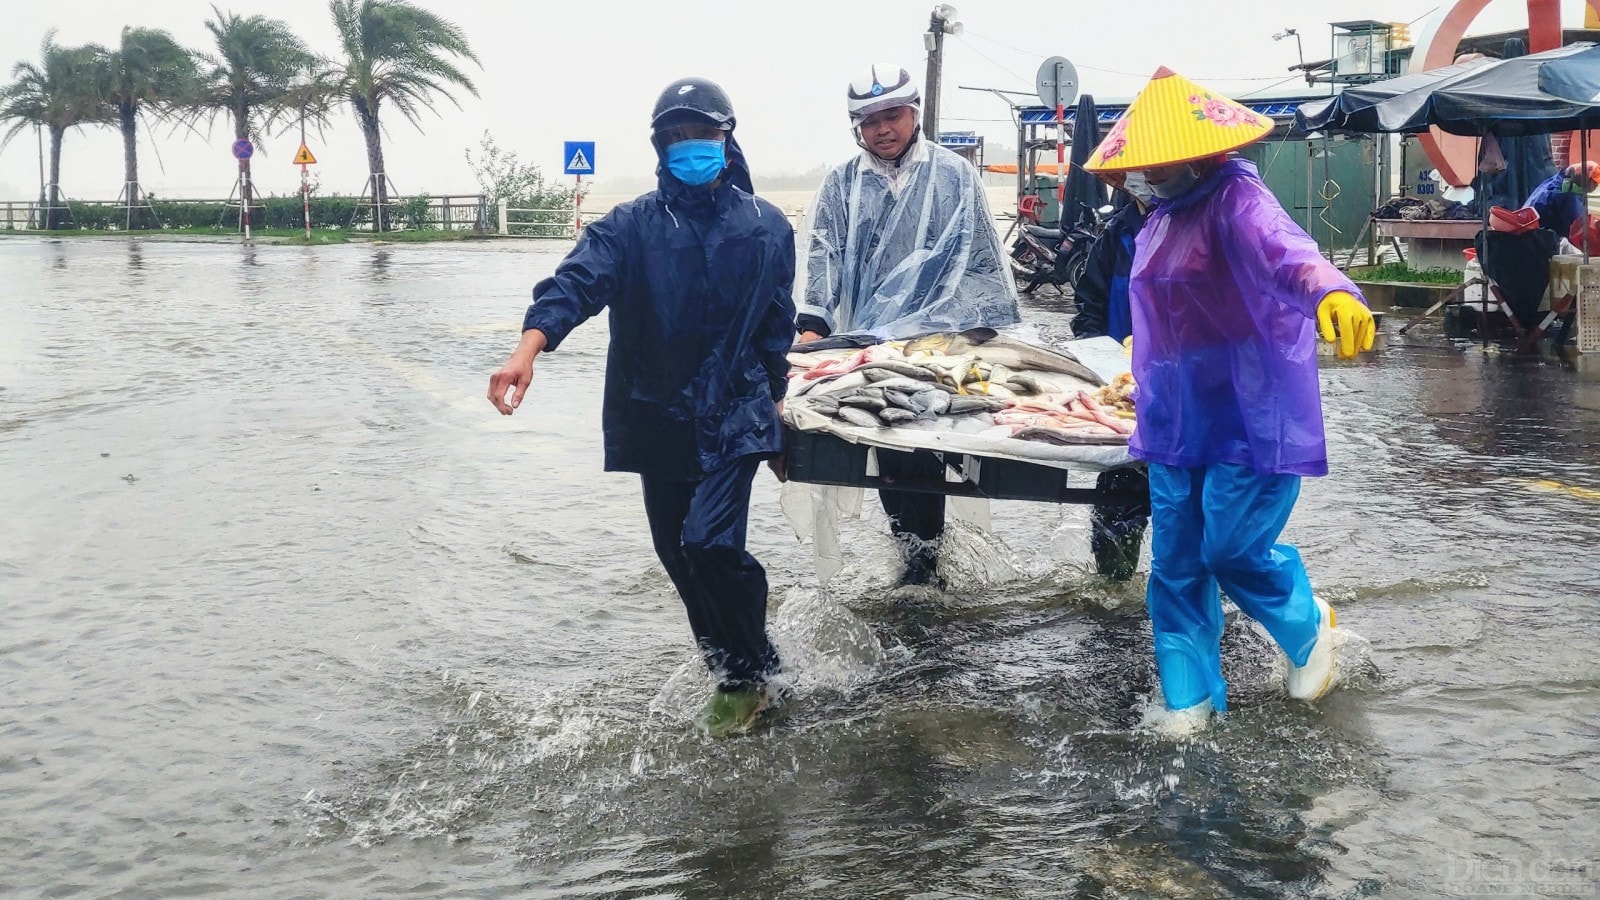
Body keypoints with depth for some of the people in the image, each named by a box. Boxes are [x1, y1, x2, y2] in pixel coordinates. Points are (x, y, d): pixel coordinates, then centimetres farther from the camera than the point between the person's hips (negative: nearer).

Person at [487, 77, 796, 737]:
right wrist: (528, 348, -37)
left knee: (709, 542, -18)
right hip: (658, 416, 2)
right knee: (678, 554, 9)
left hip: (733, 416, -2)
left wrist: (774, 401, 16)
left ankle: (749, 676, 3)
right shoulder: (633, 225, -2)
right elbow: (577, 281, -19)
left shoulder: (766, 227, 2)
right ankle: (734, 674, 29)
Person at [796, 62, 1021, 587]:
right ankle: (916, 555, 16)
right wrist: (812, 323, -10)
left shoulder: (953, 175, 4)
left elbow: (982, 260, 4)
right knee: (888, 451, 4)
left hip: (940, 341, -3)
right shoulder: (843, 184, 9)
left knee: (922, 451, -7)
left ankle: (923, 557, 3)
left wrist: (999, 335, 1)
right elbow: (824, 256, 4)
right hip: (872, 341, 3)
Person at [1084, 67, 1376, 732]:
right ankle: (1188, 698, 17)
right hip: (1179, 419, 8)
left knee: (1233, 548, -5)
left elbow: (1282, 246, -37)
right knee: (1175, 563, 6)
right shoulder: (1161, 219, 12)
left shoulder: (1234, 198, -15)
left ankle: (1308, 627, 26)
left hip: (1249, 415, -8)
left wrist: (1331, 290, -56)